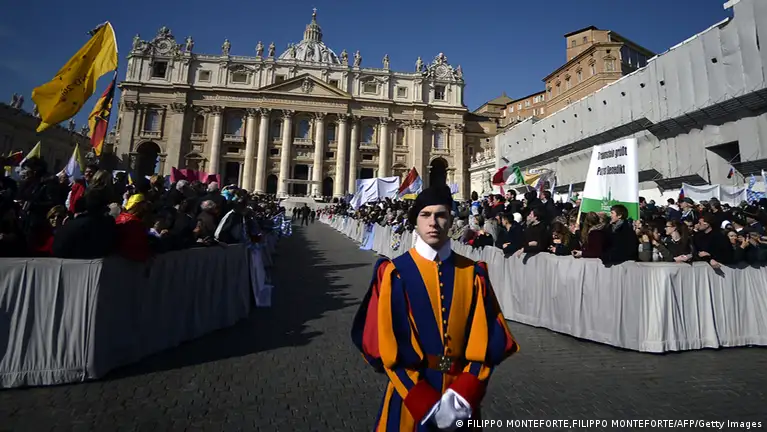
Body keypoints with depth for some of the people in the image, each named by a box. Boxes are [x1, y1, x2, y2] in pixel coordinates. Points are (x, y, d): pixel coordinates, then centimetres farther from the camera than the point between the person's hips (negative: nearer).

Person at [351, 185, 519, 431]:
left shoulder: (473, 274, -4)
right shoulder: (394, 274, -12)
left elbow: (488, 338, -4)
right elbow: (387, 345, -13)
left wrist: (464, 395, -14)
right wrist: (426, 404, -16)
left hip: (461, 396, 2)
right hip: (409, 394, -2)